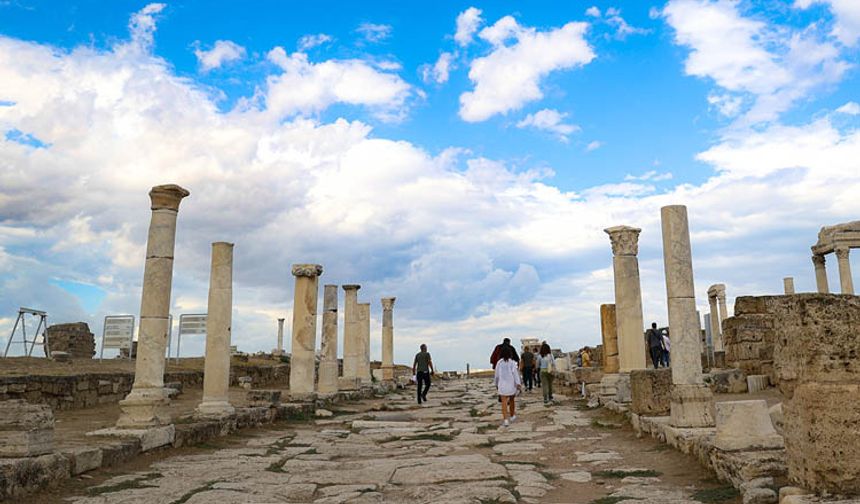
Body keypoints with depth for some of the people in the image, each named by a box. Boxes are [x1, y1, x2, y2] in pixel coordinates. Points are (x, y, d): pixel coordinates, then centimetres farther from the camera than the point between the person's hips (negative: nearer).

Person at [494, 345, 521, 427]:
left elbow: (497, 375, 8)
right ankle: (512, 416, 35)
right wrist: (518, 383, -14)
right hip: (512, 384, 0)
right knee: (512, 400, 20)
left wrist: (496, 384, 23)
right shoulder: (512, 362, -3)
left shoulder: (499, 362, 2)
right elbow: (515, 373, -12)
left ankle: (506, 420, -16)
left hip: (502, 385, 0)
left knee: (504, 402, -4)